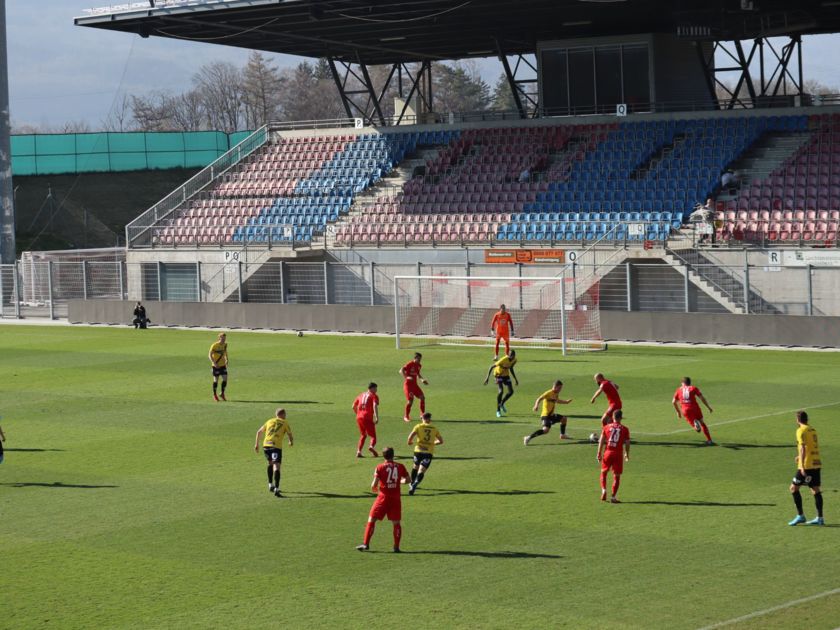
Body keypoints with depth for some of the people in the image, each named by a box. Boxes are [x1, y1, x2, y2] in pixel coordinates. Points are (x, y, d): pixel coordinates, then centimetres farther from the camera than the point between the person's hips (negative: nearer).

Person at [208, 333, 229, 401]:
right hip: (216, 365, -5)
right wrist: (214, 363, -23)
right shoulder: (214, 346, -15)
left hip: (223, 365, 5)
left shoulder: (225, 345, 2)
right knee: (216, 380, 1)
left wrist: (226, 360, 7)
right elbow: (210, 355, -13)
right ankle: (215, 395, 16)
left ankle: (222, 394, 13)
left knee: (225, 378, -4)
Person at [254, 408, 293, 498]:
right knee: (276, 466, -11)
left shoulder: (270, 421, 22)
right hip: (276, 446, -5)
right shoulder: (285, 423, 11)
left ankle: (270, 485, 34)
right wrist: (291, 442, 33)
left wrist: (256, 444, 33)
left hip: (266, 444, 5)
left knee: (270, 464, 27)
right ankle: (276, 490, -24)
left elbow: (259, 432, 25)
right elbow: (290, 436, 10)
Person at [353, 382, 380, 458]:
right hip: (368, 418, -5)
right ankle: (371, 446, -33)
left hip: (359, 417, 5)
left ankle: (358, 451, 10)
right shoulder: (374, 396, 4)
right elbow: (375, 405, -14)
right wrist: (377, 417, -22)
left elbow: (354, 406, 24)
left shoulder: (361, 395, 22)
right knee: (373, 436, -1)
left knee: (363, 435, 23)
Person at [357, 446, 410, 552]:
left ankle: (366, 544, 2)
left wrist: (374, 488, 12)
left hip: (384, 497, -2)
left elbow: (374, 484, -10)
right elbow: (407, 480, 5)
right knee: (396, 523, 10)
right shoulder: (400, 466, 2)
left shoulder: (380, 467, -4)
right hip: (396, 498, 2)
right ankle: (396, 547, 5)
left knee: (371, 519, 5)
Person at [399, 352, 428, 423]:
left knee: (422, 397, -3)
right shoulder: (410, 364, -14)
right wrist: (406, 377, -39)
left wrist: (422, 380, 10)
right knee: (410, 400, -13)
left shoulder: (419, 366, 9)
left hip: (414, 384, 7)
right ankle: (406, 416, 3)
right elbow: (401, 371, -25)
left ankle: (423, 415, 8)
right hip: (408, 384, -7)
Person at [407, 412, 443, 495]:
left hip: (418, 450, 0)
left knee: (415, 467, 26)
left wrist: (409, 442, 10)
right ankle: (414, 485, -29)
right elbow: (441, 441, 15)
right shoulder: (434, 428, 8)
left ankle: (412, 484, 40)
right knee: (421, 472, -5)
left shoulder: (419, 426, 1)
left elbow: (411, 436, -11)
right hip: (429, 452, 0)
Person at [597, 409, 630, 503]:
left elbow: (601, 441, -1)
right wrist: (627, 455, 15)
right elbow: (627, 443, 0)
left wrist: (599, 454, 4)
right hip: (618, 454, -1)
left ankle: (603, 490, 0)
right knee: (617, 476, 6)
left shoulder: (606, 427, 2)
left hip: (607, 453, 1)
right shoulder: (625, 429, -1)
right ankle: (613, 496, 1)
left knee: (603, 472, 19)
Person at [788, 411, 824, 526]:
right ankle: (819, 518, 5)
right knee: (816, 490, 7)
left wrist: (802, 467, -22)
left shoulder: (801, 431, -8)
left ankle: (800, 516, -2)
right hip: (817, 463, 8)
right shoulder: (812, 430, 16)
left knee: (794, 488, 1)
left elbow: (803, 448, -17)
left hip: (807, 465, -8)